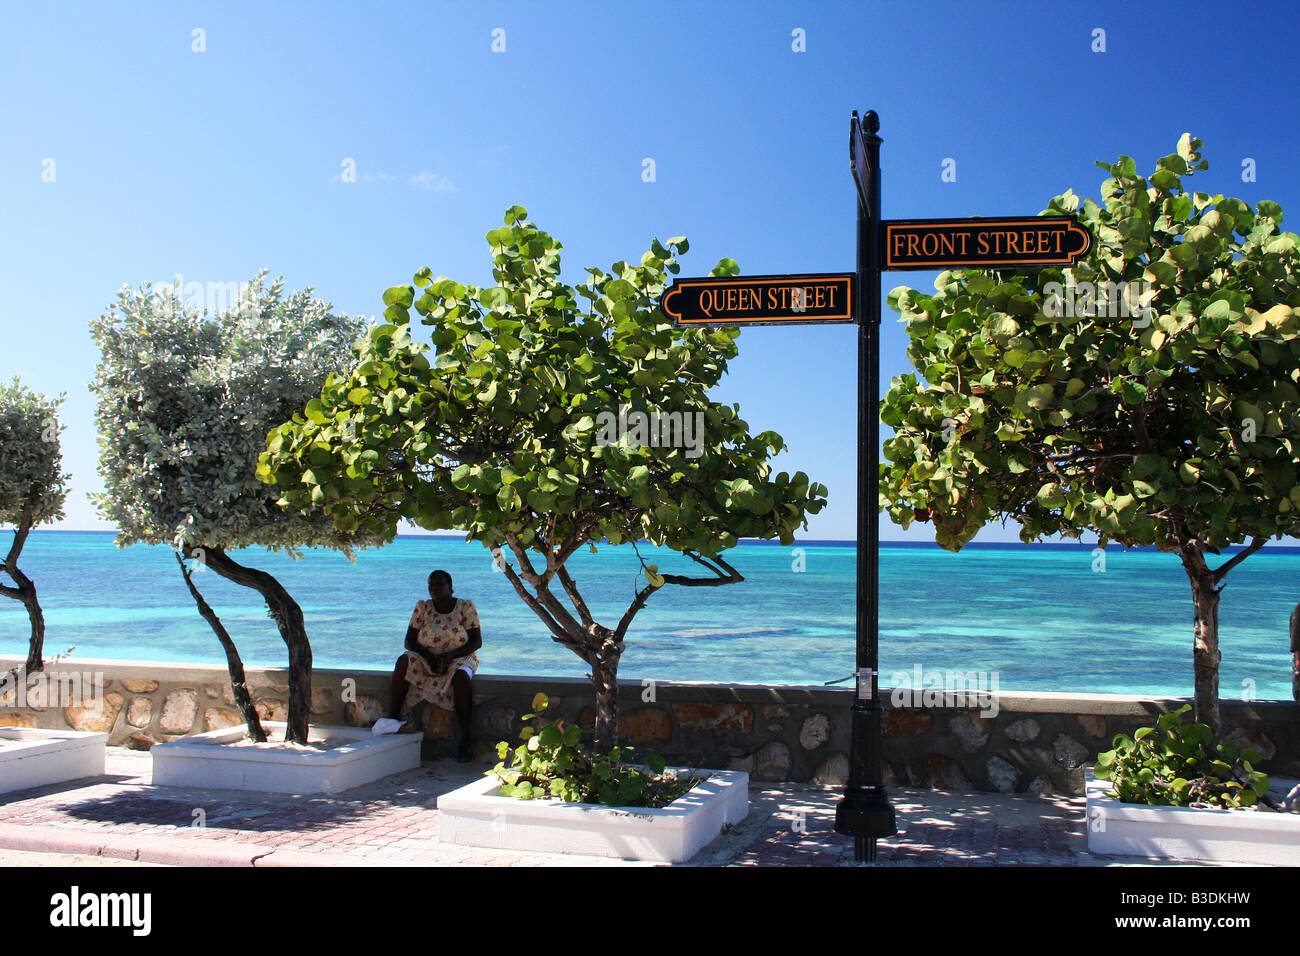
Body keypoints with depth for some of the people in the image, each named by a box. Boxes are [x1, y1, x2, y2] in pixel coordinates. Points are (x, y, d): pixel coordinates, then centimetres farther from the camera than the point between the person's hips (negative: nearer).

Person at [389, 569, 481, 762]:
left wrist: (449, 656, -20)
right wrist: (428, 656, -19)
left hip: (459, 658, -2)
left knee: (460, 675, -37)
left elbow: (477, 641, -7)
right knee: (404, 661, -28)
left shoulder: (466, 607, -4)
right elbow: (409, 641, 0)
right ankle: (392, 718, -29)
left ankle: (463, 739, -35)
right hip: (427, 659, 3)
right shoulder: (422, 608, 2)